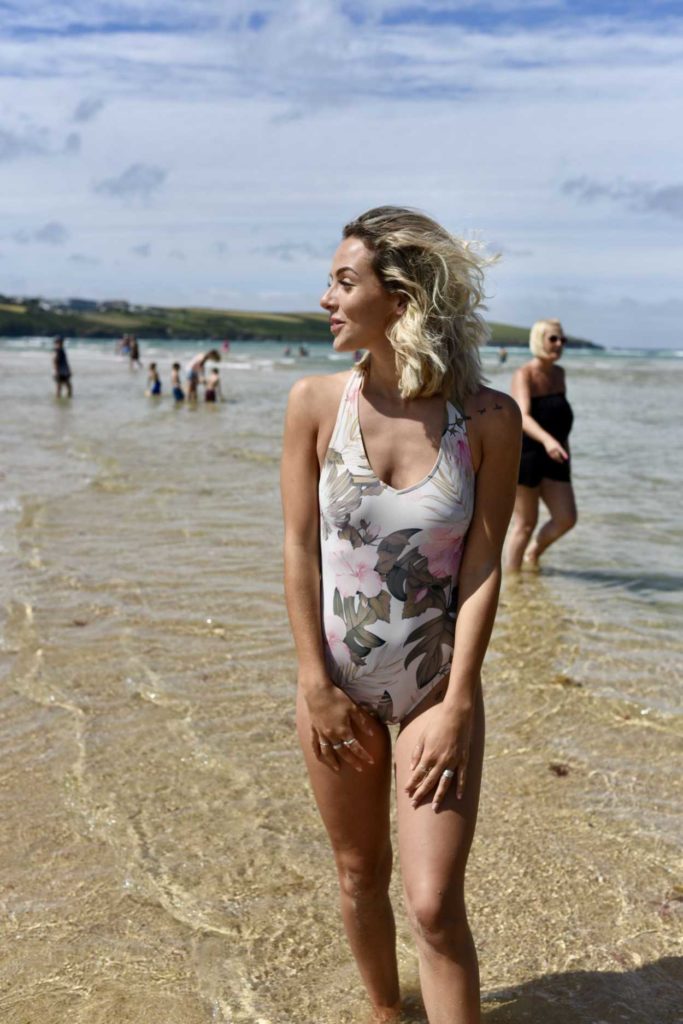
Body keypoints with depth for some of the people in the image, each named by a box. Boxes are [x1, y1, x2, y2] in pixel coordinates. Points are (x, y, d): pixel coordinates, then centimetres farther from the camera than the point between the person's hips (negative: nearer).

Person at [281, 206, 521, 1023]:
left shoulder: (489, 418, -11)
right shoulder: (315, 403, -8)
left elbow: (482, 566, -9)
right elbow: (299, 549, -6)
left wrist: (458, 706, -11)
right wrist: (316, 686, -6)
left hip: (437, 683, -1)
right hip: (337, 679, 2)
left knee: (435, 905, -3)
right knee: (360, 873, 18)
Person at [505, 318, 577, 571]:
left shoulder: (559, 374, 11)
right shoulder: (523, 375, -12)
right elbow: (523, 417, -28)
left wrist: (565, 452, 22)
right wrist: (546, 439, -45)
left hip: (552, 457, 7)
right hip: (524, 454, -7)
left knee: (566, 518, 1)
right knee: (526, 524, 0)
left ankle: (533, 553, 26)